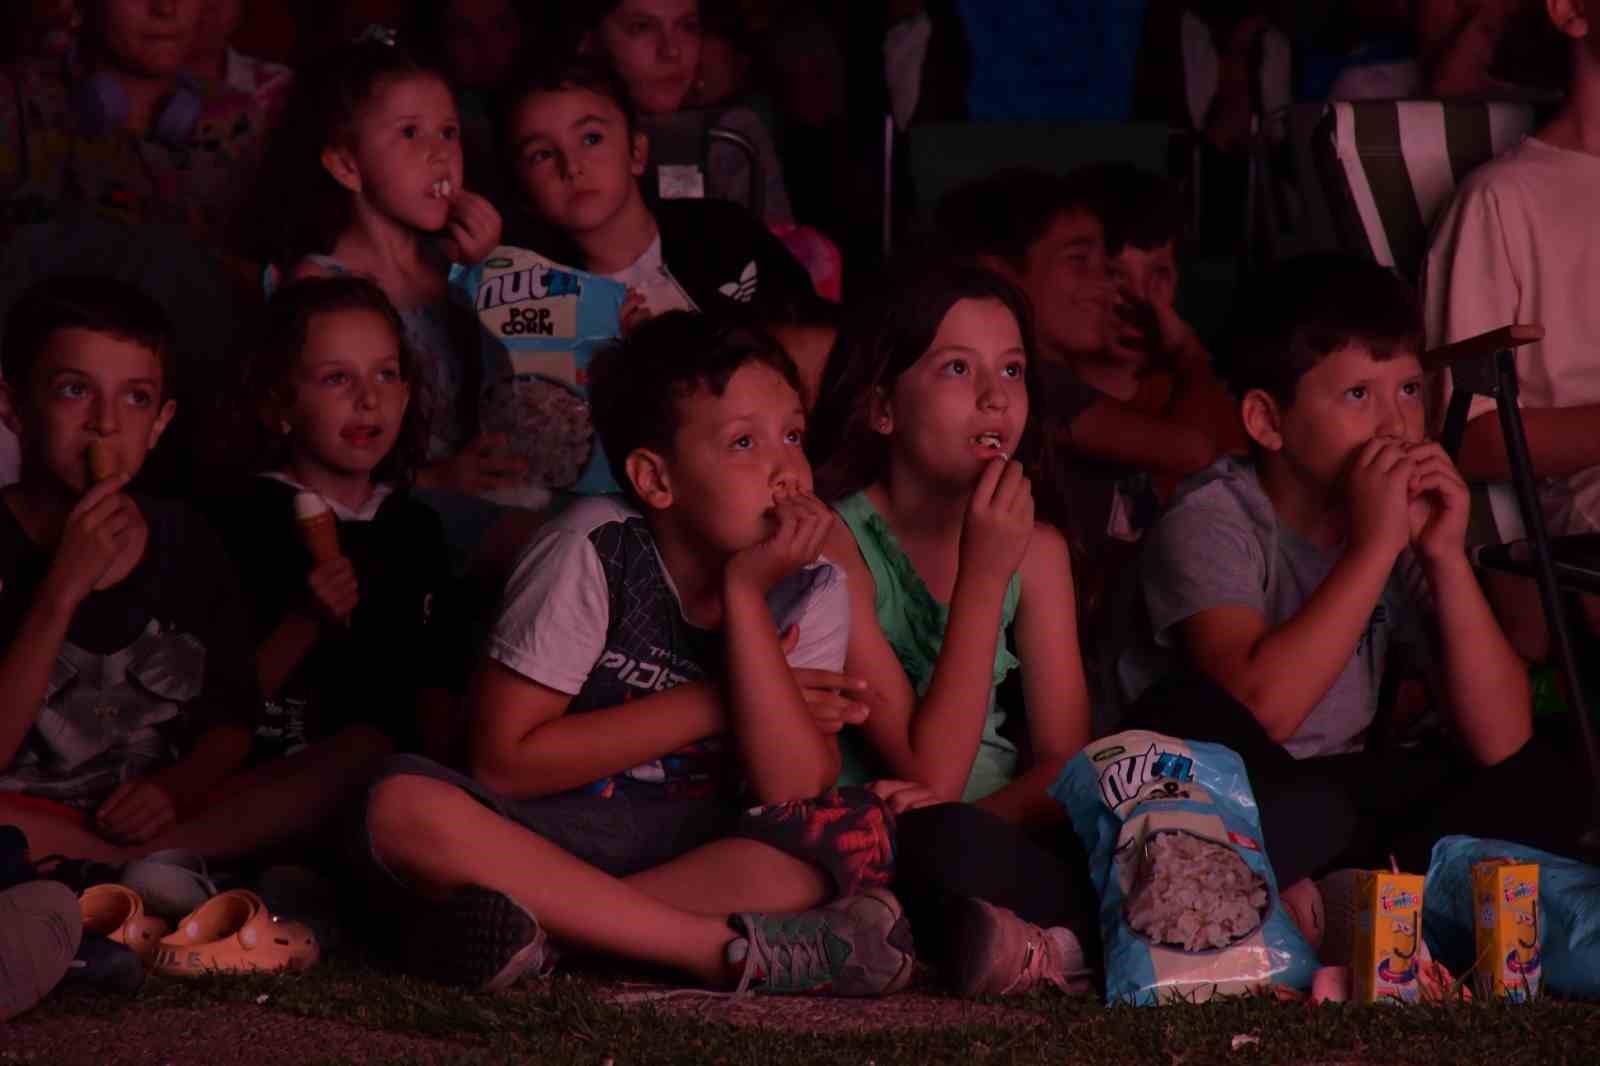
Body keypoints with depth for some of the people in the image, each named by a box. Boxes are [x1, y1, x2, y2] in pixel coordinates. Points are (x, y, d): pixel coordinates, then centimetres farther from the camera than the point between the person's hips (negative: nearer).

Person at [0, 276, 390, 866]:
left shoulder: (187, 543, 10)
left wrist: (178, 788, -9)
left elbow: (231, 722, 14)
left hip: (154, 815, 6)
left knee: (365, 751, -14)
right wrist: (63, 590, -18)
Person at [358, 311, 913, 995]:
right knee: (403, 807, -33)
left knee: (859, 832, -25)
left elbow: (793, 793, -16)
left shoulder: (811, 594, -2)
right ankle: (731, 948, -35)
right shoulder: (597, 551, -11)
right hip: (547, 832, -2)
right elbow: (503, 759, -13)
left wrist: (745, 596, -20)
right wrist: (709, 706, -12)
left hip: (695, 846, 2)